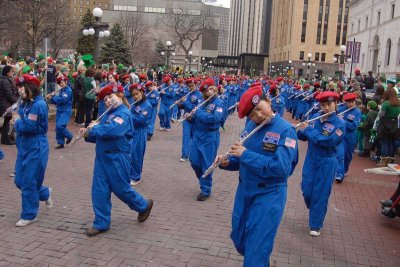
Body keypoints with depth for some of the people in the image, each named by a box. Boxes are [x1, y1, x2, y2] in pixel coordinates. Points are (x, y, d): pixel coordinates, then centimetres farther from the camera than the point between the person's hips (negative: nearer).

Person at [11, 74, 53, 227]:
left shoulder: (39, 104, -18)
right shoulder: (25, 103, 9)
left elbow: (29, 126, -23)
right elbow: (23, 124, 15)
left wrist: (17, 121, -7)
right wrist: (17, 121, -4)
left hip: (36, 148, -9)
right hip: (24, 147, 9)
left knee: (28, 182, 0)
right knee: (20, 181, 13)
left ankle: (29, 215, 16)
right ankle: (45, 193, 36)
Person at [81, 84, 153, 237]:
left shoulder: (124, 113, -13)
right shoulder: (109, 114, 14)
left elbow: (113, 130, -32)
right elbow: (99, 136, 17)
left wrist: (95, 128, -18)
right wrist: (88, 134, -2)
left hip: (117, 159, -8)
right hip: (102, 157, 8)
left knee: (121, 188, 6)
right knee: (99, 190, 6)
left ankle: (144, 205, 32)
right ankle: (101, 223, 18)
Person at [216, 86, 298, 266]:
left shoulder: (285, 130, -18)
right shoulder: (250, 126, 2)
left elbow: (282, 167, -28)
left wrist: (245, 154, -26)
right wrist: (227, 163, -9)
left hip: (269, 195, -7)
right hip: (244, 191, 7)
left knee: (257, 247, 1)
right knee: (238, 238, 20)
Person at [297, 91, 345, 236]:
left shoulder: (339, 123, -14)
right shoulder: (315, 117, 1)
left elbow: (328, 141, -26)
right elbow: (304, 136, 4)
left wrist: (308, 130, -23)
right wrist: (299, 129, -19)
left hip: (326, 163, -4)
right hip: (310, 160, 4)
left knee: (320, 193, 4)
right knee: (306, 190, 9)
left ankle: (316, 225, 21)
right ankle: (315, 211, 41)